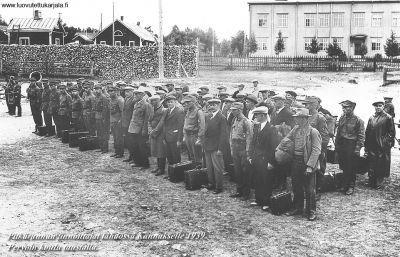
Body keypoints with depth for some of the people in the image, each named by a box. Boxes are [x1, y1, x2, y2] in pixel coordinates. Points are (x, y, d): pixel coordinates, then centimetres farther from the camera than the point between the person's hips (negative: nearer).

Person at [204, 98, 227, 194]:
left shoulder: (222, 118, -10)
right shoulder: (208, 117, 12)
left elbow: (223, 135, -13)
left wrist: (220, 149, -16)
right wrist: (204, 146, 10)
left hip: (216, 148, -7)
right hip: (207, 147, 7)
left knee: (217, 168, 0)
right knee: (209, 167, 13)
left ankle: (219, 187, 9)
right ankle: (211, 184, 24)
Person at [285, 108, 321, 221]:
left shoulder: (313, 132, -13)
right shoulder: (295, 129, 5)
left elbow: (316, 151, -16)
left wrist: (310, 166, -20)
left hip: (307, 162, -6)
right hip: (295, 162, 6)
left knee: (309, 189, 2)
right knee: (296, 187, 15)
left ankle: (311, 211, 14)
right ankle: (298, 208, 29)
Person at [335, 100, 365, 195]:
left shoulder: (358, 120, -9)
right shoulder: (342, 118, 7)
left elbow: (361, 136, -8)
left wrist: (357, 149, -14)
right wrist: (336, 145, 9)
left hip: (351, 147, -5)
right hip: (341, 145, 5)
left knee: (351, 168, 2)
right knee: (343, 167, 10)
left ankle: (351, 187, 13)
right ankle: (345, 185, 22)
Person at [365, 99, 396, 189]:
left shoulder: (388, 118, -2)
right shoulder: (371, 118, 11)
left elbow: (392, 132, -3)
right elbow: (367, 132, 13)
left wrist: (386, 143, -11)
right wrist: (366, 145, 7)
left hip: (382, 147, -4)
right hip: (372, 146, 4)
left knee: (381, 164, 1)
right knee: (371, 165, 8)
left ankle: (379, 183, 11)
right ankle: (371, 181, 18)